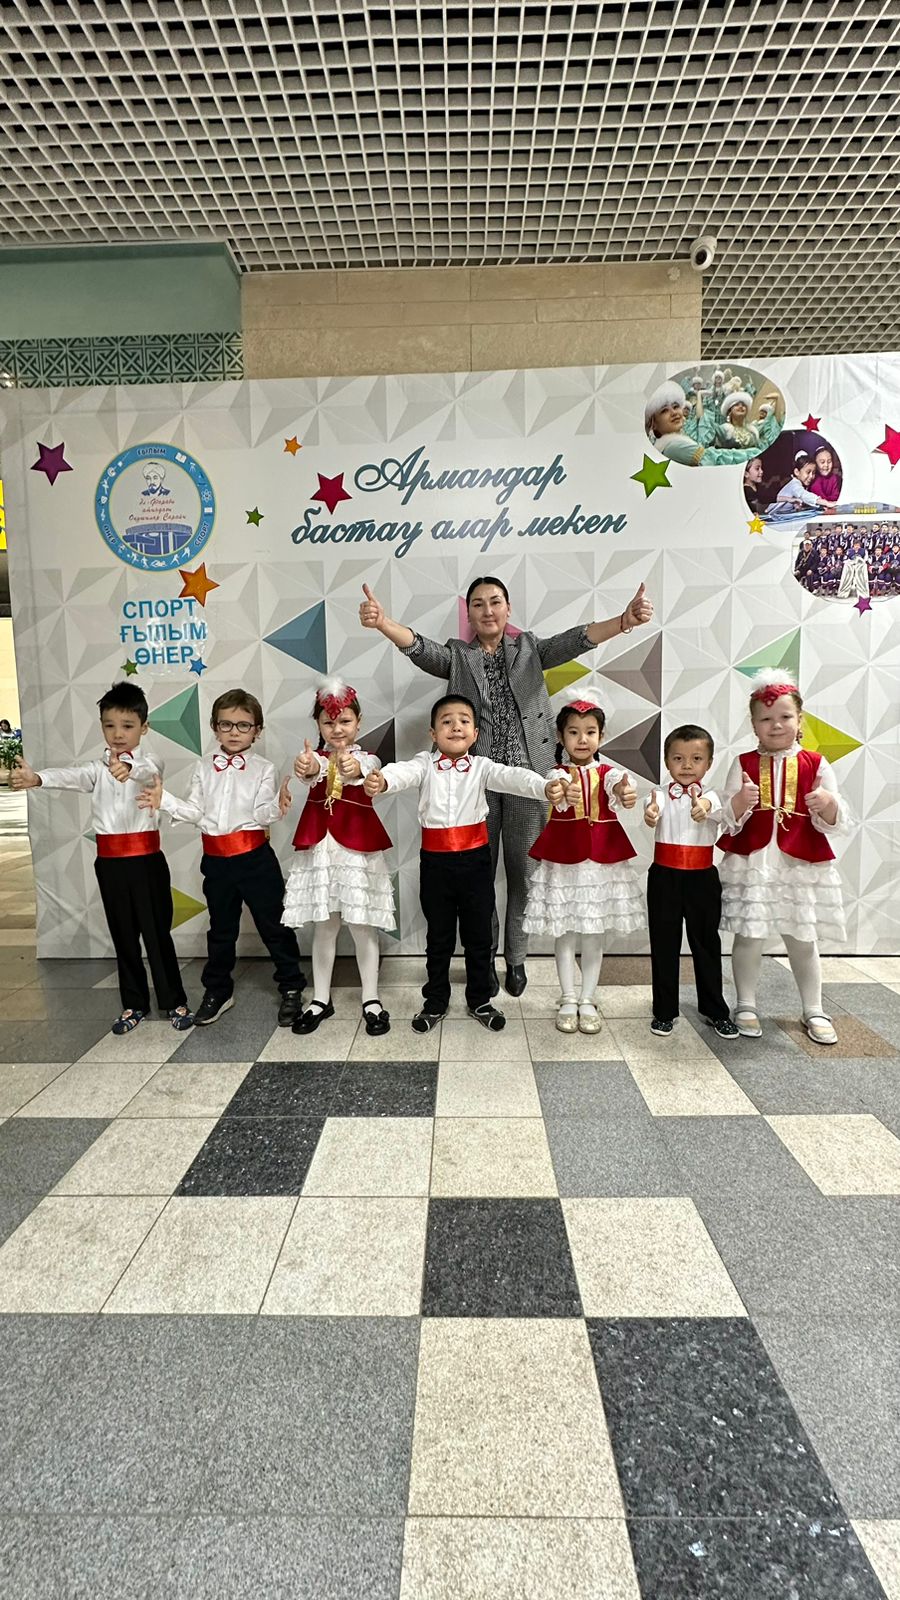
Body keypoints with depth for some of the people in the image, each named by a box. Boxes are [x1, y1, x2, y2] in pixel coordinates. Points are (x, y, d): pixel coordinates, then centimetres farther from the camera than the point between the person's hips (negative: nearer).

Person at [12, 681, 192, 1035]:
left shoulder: (148, 764, -4)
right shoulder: (97, 768, 5)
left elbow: (146, 774, -29)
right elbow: (73, 775, -16)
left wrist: (128, 770, -55)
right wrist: (36, 778, -39)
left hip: (146, 860, -4)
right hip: (110, 863, 4)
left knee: (157, 931, 1)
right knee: (123, 934, 12)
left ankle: (175, 1002, 14)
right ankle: (134, 1004, 24)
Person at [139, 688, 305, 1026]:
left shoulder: (262, 769, -3)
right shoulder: (204, 768, 6)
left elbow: (262, 814, -12)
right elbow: (195, 812, 3)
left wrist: (276, 807, -32)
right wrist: (165, 801, -9)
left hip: (255, 857, -3)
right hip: (216, 859, 4)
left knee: (273, 923, 4)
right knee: (221, 928, 17)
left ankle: (291, 988, 19)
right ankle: (217, 991, 32)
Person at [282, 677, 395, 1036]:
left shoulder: (366, 758, 0)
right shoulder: (315, 757, 6)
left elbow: (365, 771, -26)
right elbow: (312, 771, -20)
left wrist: (354, 770, -52)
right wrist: (307, 768, -46)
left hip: (357, 847, -2)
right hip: (319, 848, 2)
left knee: (362, 926, 3)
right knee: (323, 926, 10)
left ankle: (371, 1000, 16)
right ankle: (320, 999, 22)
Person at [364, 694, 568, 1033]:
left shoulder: (481, 767, -2)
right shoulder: (426, 764, -3)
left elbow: (511, 777, -19)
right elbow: (404, 772, -24)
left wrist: (545, 787, -40)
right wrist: (380, 780, -49)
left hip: (475, 859, 0)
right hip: (435, 862, 0)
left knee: (478, 933, 12)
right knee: (438, 935, 14)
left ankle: (480, 1000, 30)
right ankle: (435, 1002, 31)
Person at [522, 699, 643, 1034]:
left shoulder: (607, 772, 2)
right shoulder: (558, 772, -3)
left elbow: (618, 784, -24)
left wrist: (626, 793, -49)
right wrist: (564, 791, -55)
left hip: (602, 862, 2)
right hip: (562, 861, -1)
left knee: (594, 935, 10)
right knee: (564, 934, 7)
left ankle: (588, 1001, 23)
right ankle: (568, 1001, 22)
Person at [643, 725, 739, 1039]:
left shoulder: (709, 796, -1)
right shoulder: (661, 795, -1)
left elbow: (715, 808, -26)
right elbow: (653, 809, -25)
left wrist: (703, 808, -51)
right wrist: (650, 814, -51)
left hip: (702, 878, 0)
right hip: (664, 877, 0)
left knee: (707, 943, 10)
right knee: (664, 944, 7)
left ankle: (715, 1009, 26)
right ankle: (664, 1010, 20)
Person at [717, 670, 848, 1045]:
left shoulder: (815, 765, 0)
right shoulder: (743, 764, 0)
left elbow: (835, 824, -1)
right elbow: (728, 822, -3)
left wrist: (828, 804, -23)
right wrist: (741, 801, -24)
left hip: (802, 867, 0)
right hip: (751, 865, 0)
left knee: (803, 941, 10)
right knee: (748, 937, 5)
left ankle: (813, 1011, 27)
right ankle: (746, 1005, 23)